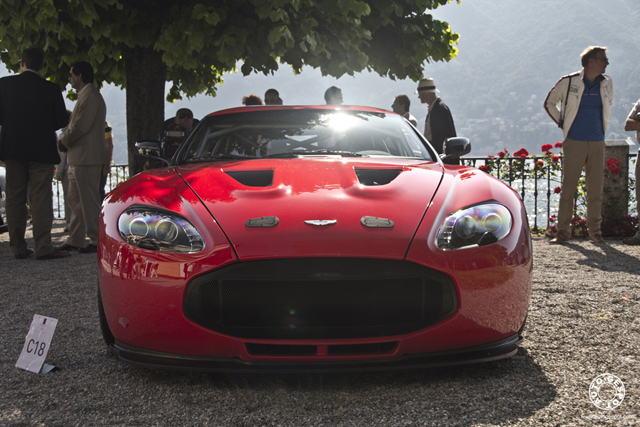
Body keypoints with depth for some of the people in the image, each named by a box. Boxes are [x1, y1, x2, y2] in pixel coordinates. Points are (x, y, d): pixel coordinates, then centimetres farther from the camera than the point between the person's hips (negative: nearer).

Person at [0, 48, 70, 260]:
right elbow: (61, 120, -3)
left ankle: (18, 247, 13)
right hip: (41, 151, -2)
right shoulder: (51, 89, -7)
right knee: (41, 199, -2)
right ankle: (43, 247, -5)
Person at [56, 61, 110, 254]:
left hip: (87, 158, -11)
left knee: (89, 200, -7)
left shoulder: (91, 96, -13)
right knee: (75, 199, 13)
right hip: (78, 158, 11)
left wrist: (63, 140, -6)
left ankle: (97, 241, -2)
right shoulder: (84, 96, 21)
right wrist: (65, 140, 8)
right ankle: (75, 239, 19)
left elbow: (81, 126, -20)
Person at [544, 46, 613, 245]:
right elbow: (549, 103, 8)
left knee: (595, 189, 5)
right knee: (568, 188, -1)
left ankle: (595, 231, 14)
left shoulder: (607, 83, 7)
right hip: (574, 142, -3)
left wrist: (601, 126, 17)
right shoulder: (568, 82, -5)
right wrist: (562, 123, 3)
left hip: (597, 143, 4)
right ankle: (563, 231, 6)